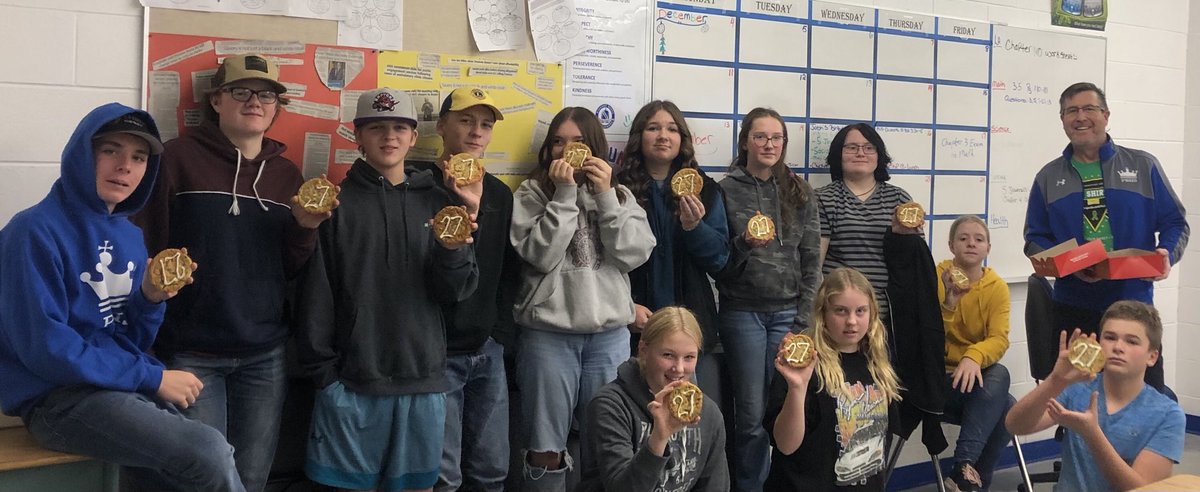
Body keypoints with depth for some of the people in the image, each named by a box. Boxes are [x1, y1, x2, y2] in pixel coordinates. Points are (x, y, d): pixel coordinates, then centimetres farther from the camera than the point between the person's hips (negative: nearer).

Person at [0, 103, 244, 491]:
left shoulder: (130, 235, 10)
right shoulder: (37, 231, -12)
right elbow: (44, 348, -18)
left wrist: (151, 298, -8)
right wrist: (152, 377, -16)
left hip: (130, 385, 7)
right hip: (59, 396, -7)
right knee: (210, 452, -23)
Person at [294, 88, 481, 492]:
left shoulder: (438, 204, 8)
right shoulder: (337, 204, -1)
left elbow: (455, 292, 2)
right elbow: (315, 295, -2)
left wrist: (453, 249, -16)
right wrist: (322, 372, -7)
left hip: (423, 382, 3)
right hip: (352, 382, -2)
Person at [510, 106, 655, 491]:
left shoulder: (620, 195, 11)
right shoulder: (532, 194, 1)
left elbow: (633, 254, -4)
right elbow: (542, 255, -12)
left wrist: (606, 196, -8)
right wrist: (565, 194, -13)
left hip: (610, 335, 3)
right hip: (548, 334, -3)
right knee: (546, 448, 5)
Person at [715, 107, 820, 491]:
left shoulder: (800, 192, 8)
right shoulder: (727, 191, 2)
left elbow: (812, 260, 5)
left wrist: (804, 320, -2)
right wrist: (744, 244, -18)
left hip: (789, 312, 2)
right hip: (743, 314, -2)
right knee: (752, 415, 0)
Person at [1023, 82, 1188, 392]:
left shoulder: (1143, 166, 7)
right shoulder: (1049, 177, 9)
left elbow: (1175, 222, 7)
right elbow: (1035, 239, 6)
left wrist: (1166, 253, -15)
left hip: (1134, 302, -1)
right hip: (1073, 310, 1)